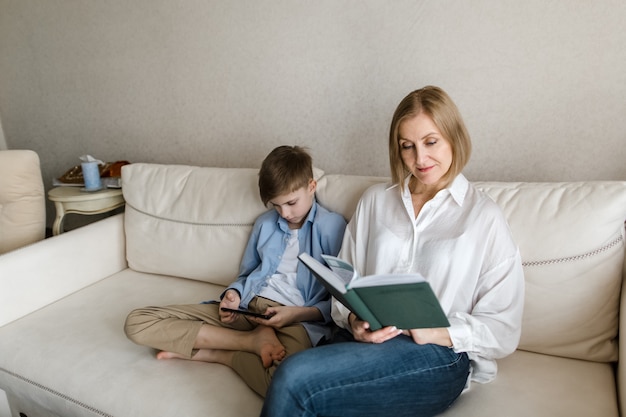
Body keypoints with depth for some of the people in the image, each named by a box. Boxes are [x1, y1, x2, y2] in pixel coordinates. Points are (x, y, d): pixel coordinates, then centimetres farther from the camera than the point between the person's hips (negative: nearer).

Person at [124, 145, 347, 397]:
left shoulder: (332, 226, -1)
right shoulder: (264, 223, 15)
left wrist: (298, 313, -16)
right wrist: (235, 293, 1)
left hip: (298, 319, -5)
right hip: (245, 308, 5)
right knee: (137, 322, -6)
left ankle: (210, 352, -12)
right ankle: (252, 340, -13)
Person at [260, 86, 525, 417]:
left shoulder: (484, 216, 2)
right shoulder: (374, 199, 14)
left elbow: (503, 332, 1)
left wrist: (434, 332, -14)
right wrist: (353, 320, -7)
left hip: (441, 356, -3)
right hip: (369, 341, 3)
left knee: (295, 378, -28)